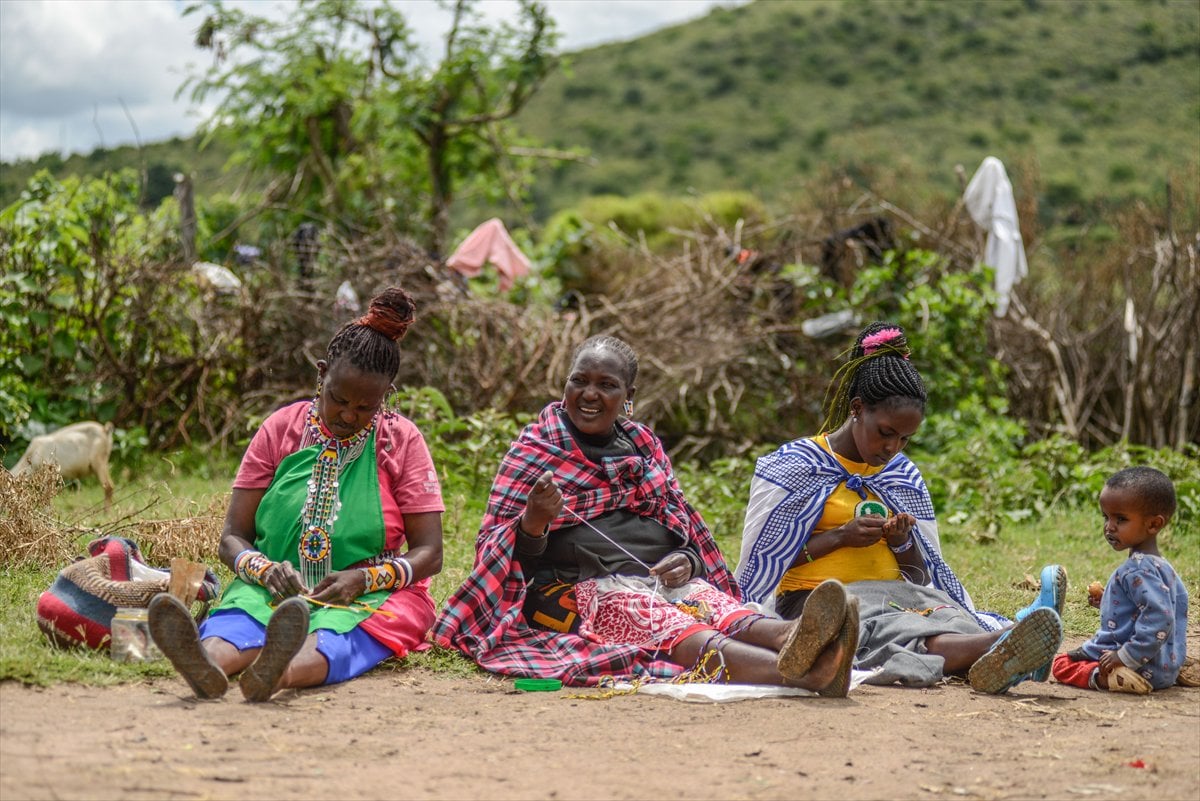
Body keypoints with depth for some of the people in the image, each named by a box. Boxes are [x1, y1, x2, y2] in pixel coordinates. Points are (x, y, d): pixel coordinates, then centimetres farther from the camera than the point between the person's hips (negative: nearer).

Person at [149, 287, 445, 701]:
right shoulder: (280, 429, 6)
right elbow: (232, 537, 5)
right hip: (276, 589, 2)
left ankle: (282, 671, -73)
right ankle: (208, 661, -70)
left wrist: (362, 580, -20)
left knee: (334, 633, -39)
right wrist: (265, 569, -20)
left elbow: (428, 553, 0)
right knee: (237, 616, -35)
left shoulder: (403, 441, 3)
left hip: (368, 595, -2)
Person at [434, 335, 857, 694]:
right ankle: (790, 670, -68)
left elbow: (683, 527, 26)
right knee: (668, 626, -37)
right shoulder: (535, 450, 9)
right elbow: (497, 555, 3)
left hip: (664, 579, 5)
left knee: (721, 609, -32)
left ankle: (792, 639, -67)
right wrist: (533, 523, -21)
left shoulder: (643, 445, 23)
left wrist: (687, 562, 1)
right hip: (584, 587, -5)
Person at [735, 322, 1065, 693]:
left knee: (948, 616, -32)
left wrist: (902, 542, -3)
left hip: (895, 593, 6)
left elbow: (922, 575, 20)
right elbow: (760, 564, -2)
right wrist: (840, 537, -11)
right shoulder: (797, 467, 3)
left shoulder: (902, 475, 19)